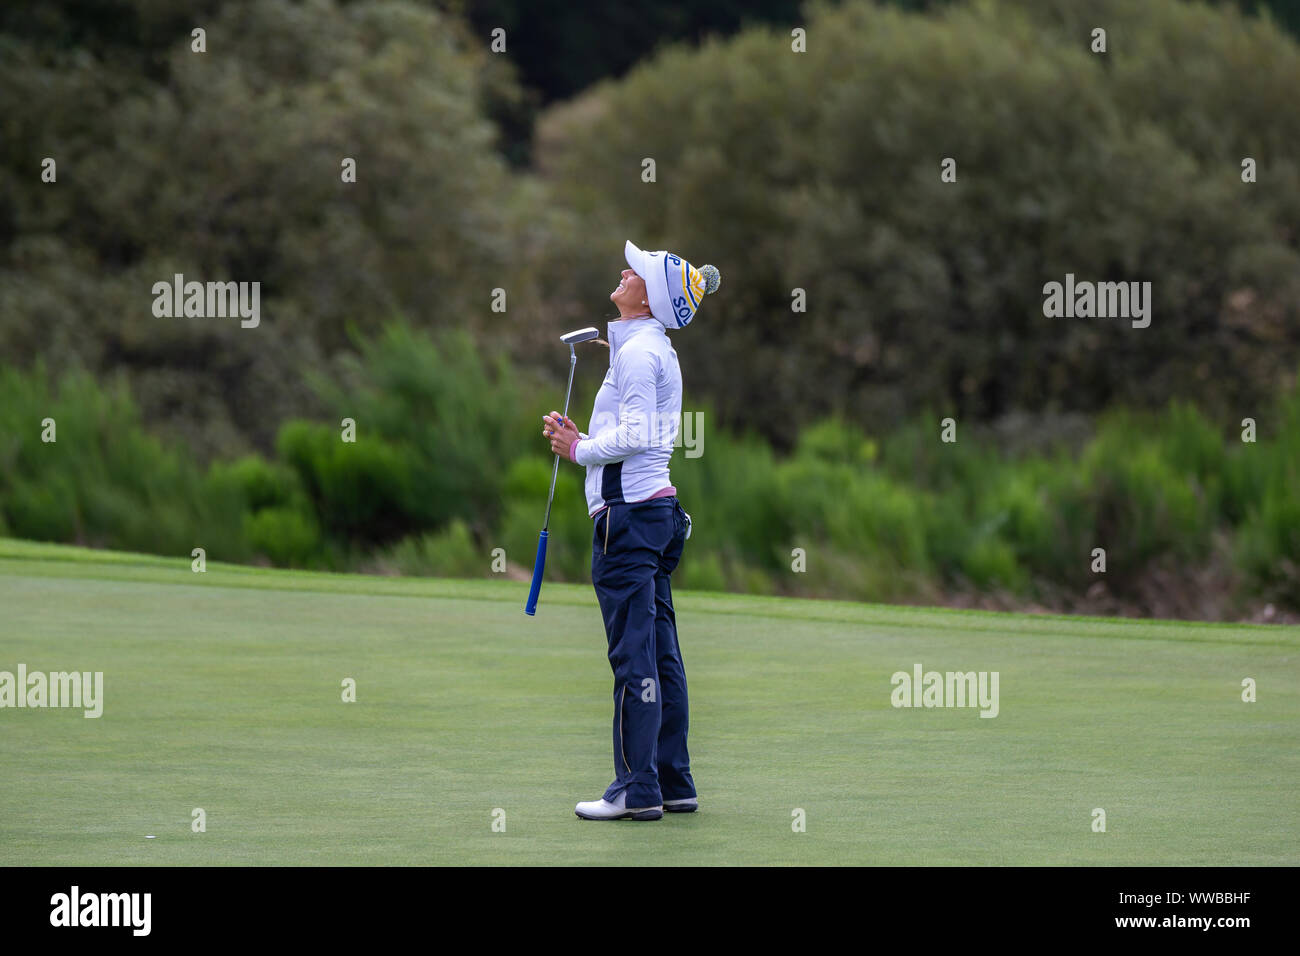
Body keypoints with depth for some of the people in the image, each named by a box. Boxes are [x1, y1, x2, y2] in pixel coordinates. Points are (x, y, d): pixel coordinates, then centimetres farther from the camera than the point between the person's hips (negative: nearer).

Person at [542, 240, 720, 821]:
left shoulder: (637, 350, -13)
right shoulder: (656, 349, 18)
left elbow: (634, 435, -20)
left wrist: (579, 450, -7)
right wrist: (582, 442, 13)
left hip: (628, 511, -10)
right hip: (657, 508, 10)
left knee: (633, 656, -9)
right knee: (661, 654, 11)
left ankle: (638, 789, -9)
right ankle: (673, 784, 13)